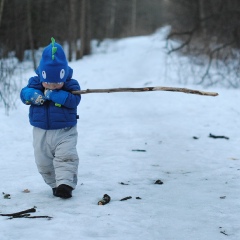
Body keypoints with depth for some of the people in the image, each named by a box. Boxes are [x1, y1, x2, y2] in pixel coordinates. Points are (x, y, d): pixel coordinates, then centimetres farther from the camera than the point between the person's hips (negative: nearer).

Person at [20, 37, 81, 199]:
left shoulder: (71, 85, -9)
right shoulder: (35, 83, -1)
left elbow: (73, 99, -24)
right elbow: (24, 93, -9)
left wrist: (54, 94, -31)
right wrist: (33, 95, -32)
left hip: (65, 131, -3)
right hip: (41, 132, 4)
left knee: (66, 157, -19)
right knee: (43, 161, 8)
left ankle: (65, 183, -25)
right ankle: (54, 184, 22)